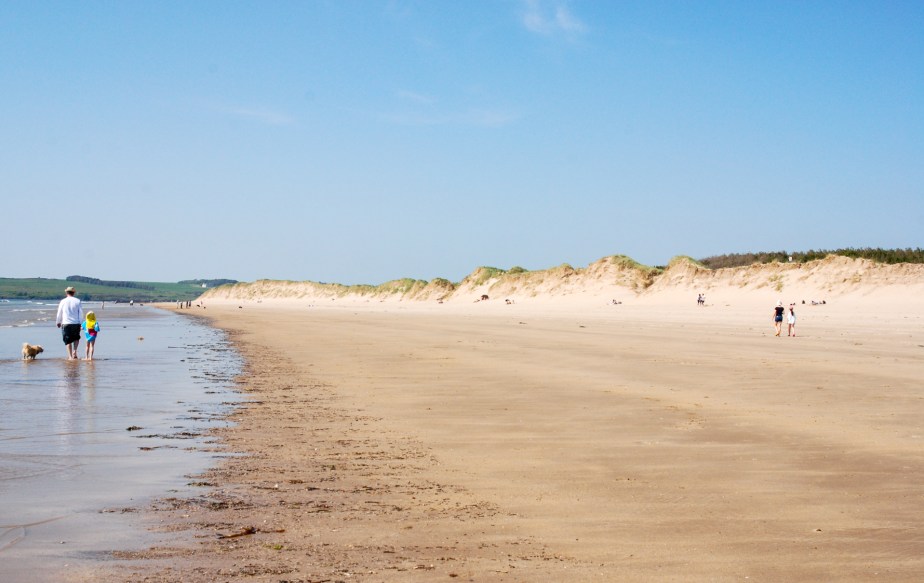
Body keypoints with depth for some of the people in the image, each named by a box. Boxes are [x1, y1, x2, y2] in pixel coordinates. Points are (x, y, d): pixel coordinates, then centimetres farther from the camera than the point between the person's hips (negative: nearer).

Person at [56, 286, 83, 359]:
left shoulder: (63, 301, 1)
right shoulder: (77, 301, 2)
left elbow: (59, 313, 8)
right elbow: (80, 313, 1)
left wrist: (58, 322, 23)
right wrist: (80, 324, 6)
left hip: (66, 323, -1)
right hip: (76, 323, 1)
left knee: (68, 341, 6)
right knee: (76, 338, 19)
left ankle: (70, 356, 4)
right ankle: (74, 351, -2)